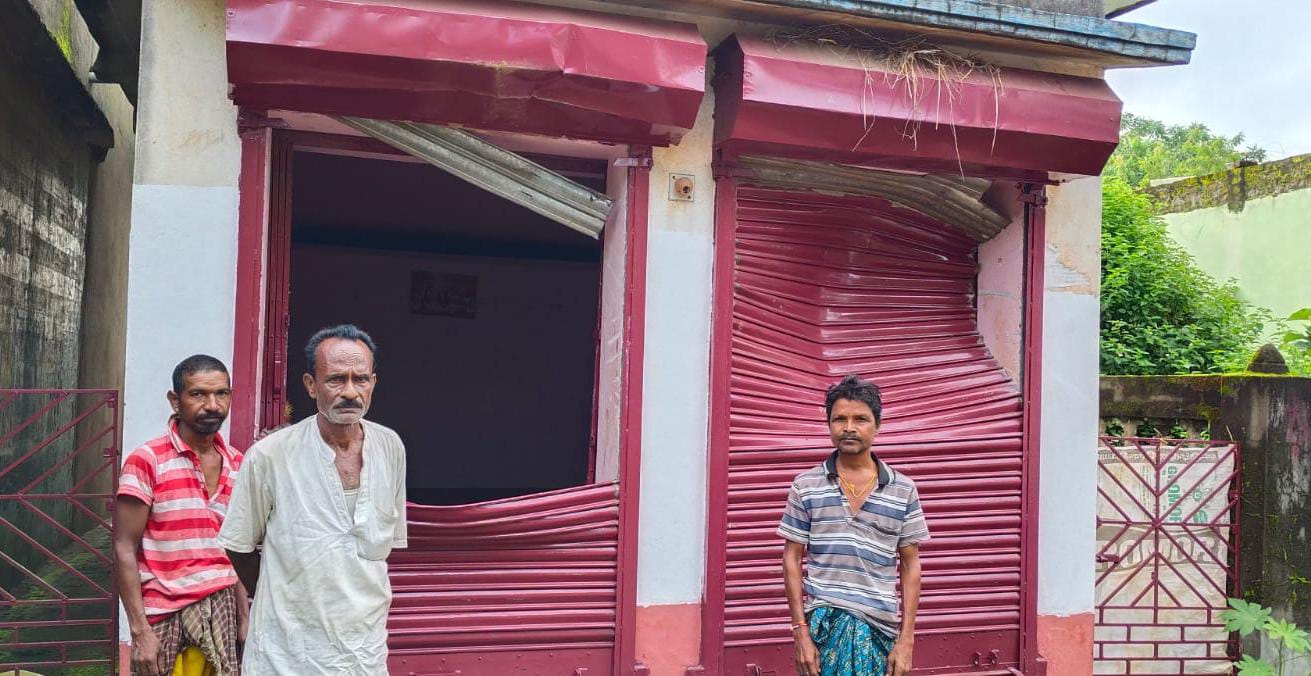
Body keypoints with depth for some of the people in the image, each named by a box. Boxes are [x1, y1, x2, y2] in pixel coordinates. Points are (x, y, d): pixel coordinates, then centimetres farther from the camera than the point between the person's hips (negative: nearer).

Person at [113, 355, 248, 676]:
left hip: (222, 610, 4)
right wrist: (140, 630, -13)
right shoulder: (146, 462, -9)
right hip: (166, 617, -4)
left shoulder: (237, 464, 5)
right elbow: (124, 551, -9)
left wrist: (243, 617, 6)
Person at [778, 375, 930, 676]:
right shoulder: (806, 485, 0)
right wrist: (801, 631, -4)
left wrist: (906, 639, 0)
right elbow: (792, 558, 2)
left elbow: (910, 566, 5)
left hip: (880, 628, 1)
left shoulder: (903, 490, 2)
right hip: (823, 623, 0)